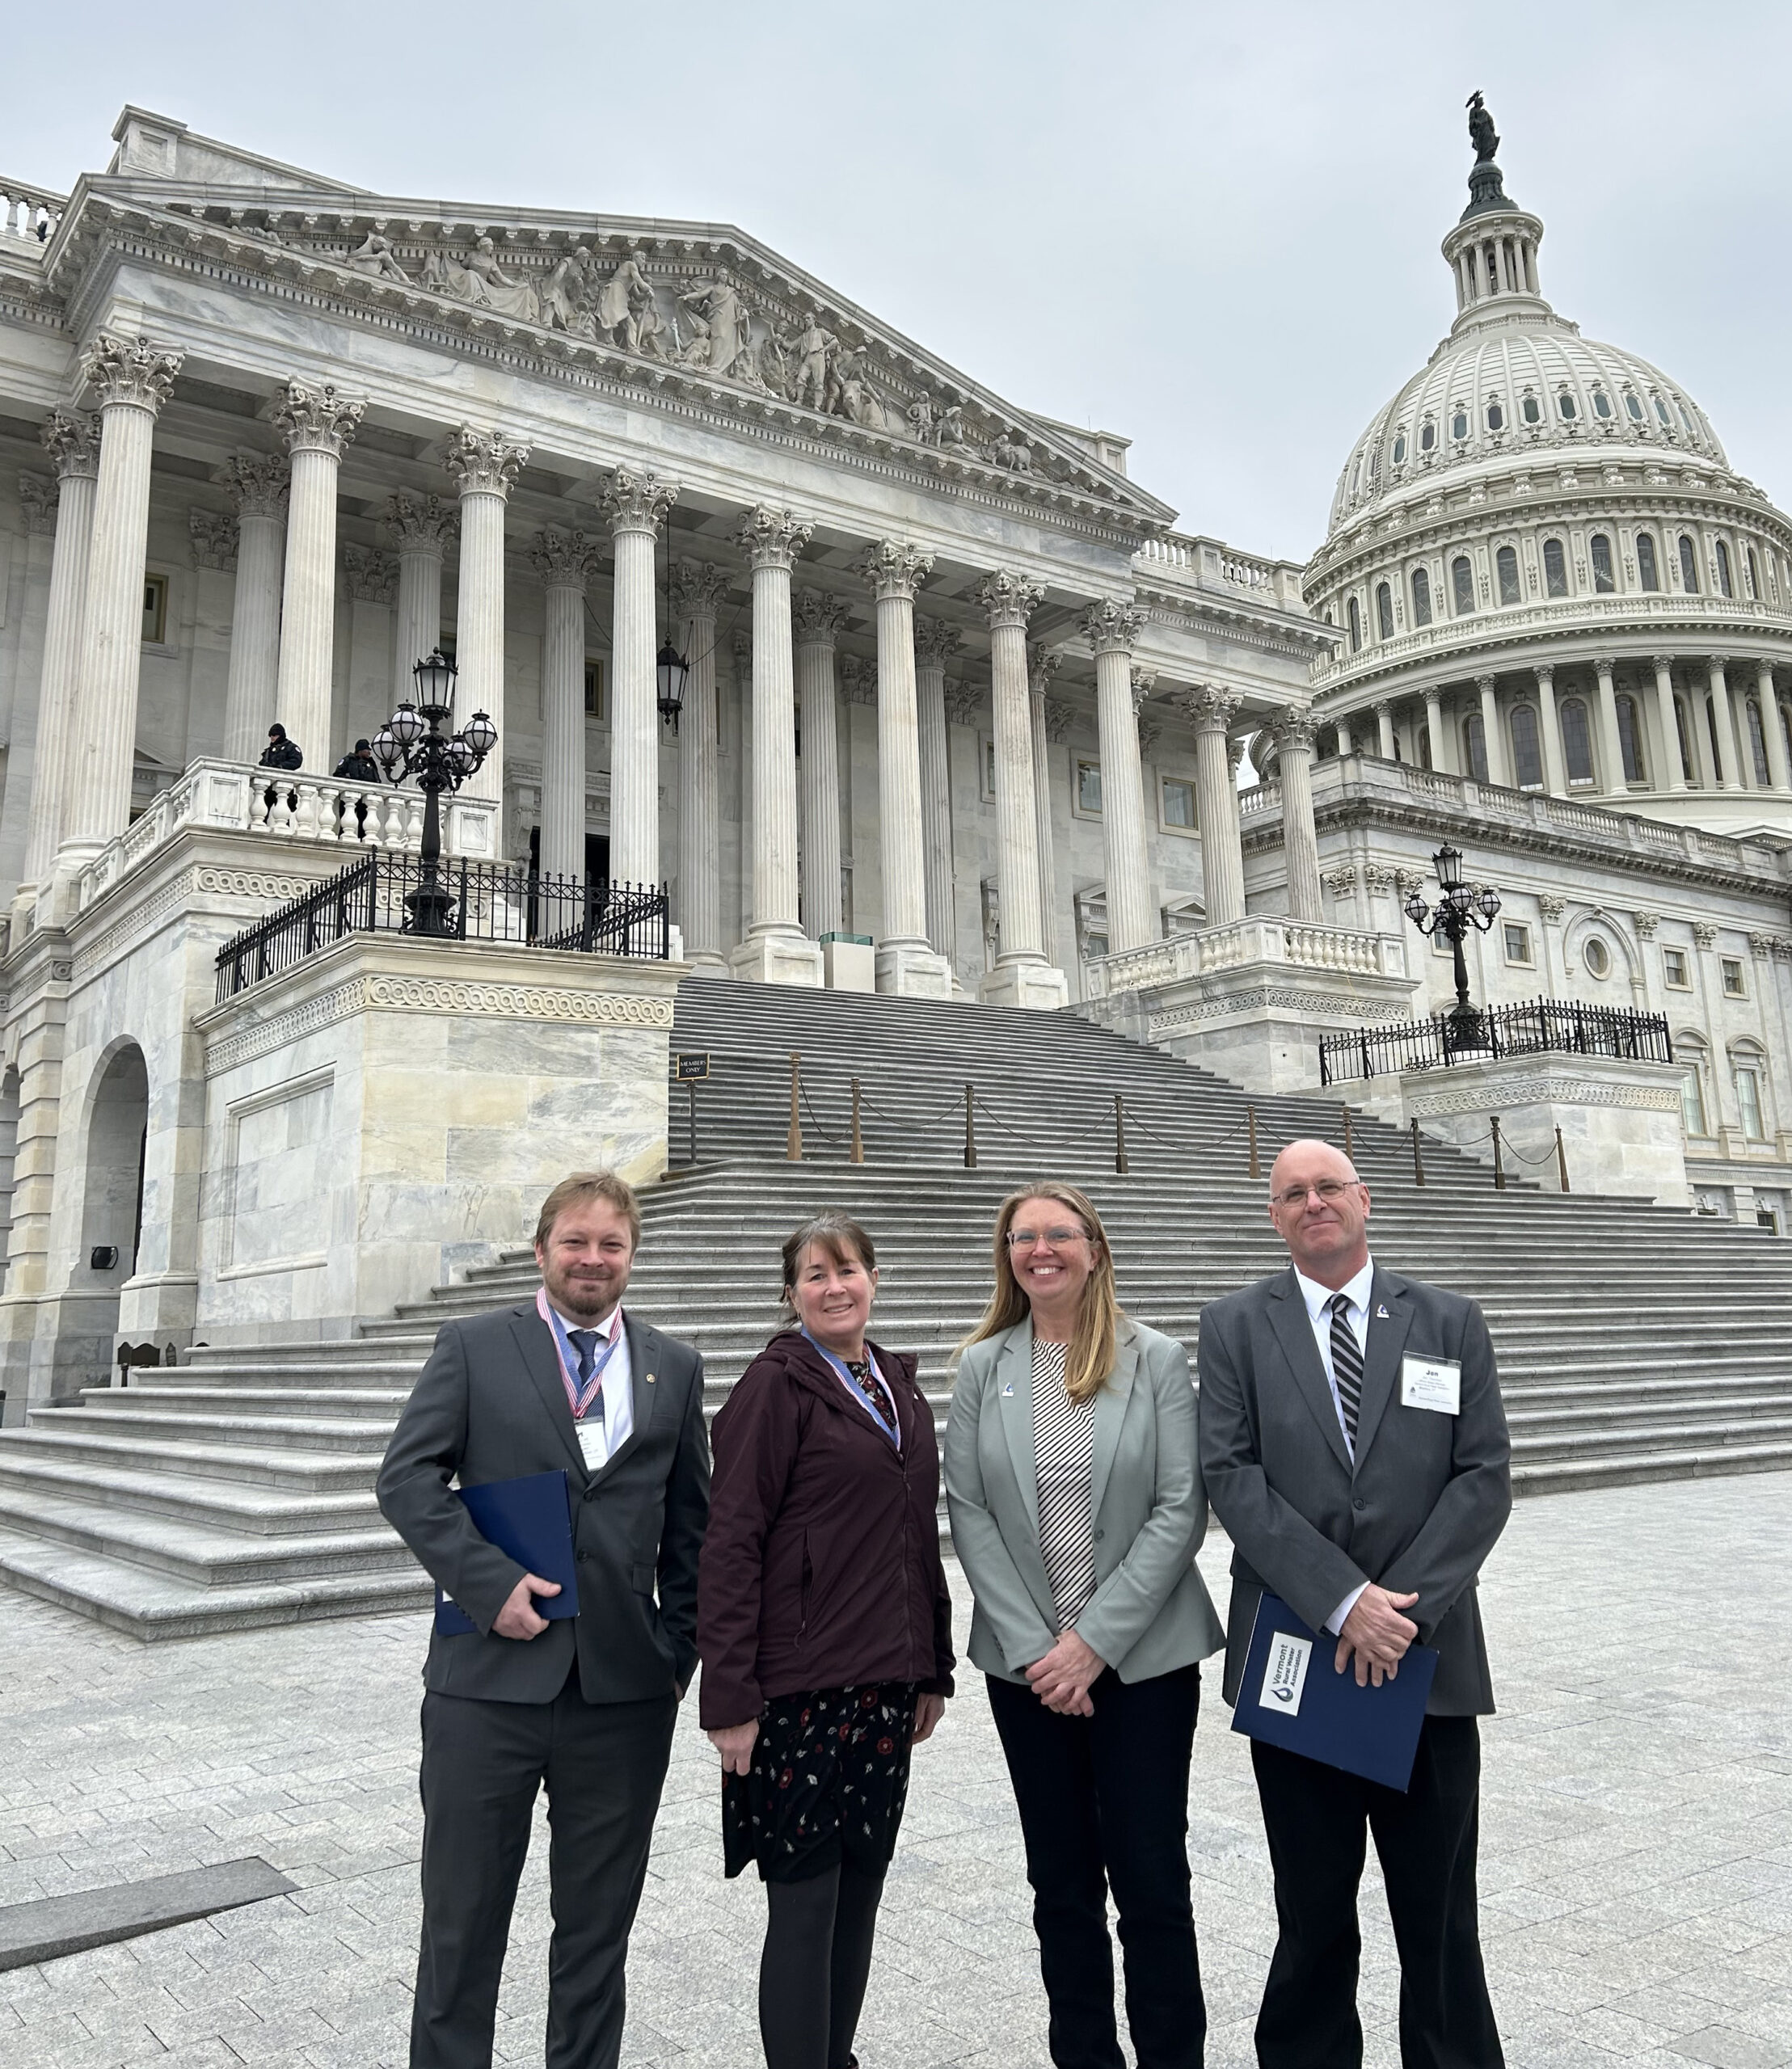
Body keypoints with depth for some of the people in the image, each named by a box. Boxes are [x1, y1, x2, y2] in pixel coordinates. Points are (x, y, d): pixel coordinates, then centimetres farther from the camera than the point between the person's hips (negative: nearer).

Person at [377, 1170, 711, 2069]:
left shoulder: (674, 1368, 7)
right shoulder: (472, 1347, 1)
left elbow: (690, 1522, 10)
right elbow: (407, 1478, -5)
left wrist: (677, 1652, 4)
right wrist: (490, 1582, -15)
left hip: (625, 1690, 2)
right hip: (490, 1679, -2)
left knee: (598, 1926, 15)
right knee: (462, 1919, 11)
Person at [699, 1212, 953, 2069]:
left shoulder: (897, 1382, 11)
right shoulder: (776, 1384, -10)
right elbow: (731, 1543, -12)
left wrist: (933, 1666, 14)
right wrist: (730, 1697, -15)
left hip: (885, 1681, 7)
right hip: (800, 1685, -6)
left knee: (860, 1887, 15)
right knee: (805, 1901, 2)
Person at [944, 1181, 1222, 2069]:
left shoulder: (1157, 1360, -4)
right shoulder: (982, 1369, 1)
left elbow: (1181, 1510, -8)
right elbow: (968, 1514, -1)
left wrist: (1095, 1641, -13)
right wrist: (1035, 1646, -9)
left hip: (1143, 1656, -2)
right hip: (1026, 1662, 2)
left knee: (1152, 1880, 5)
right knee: (1062, 1886, 13)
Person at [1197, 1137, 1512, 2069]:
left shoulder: (1451, 1322, 4)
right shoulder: (1235, 1326, 0)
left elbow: (1484, 1477, -2)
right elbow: (1231, 1476, -8)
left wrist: (1404, 1606, -13)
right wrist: (1343, 1602, -16)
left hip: (1429, 1657, 1)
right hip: (1295, 1658, -1)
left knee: (1441, 1911, 12)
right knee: (1313, 1912, 12)